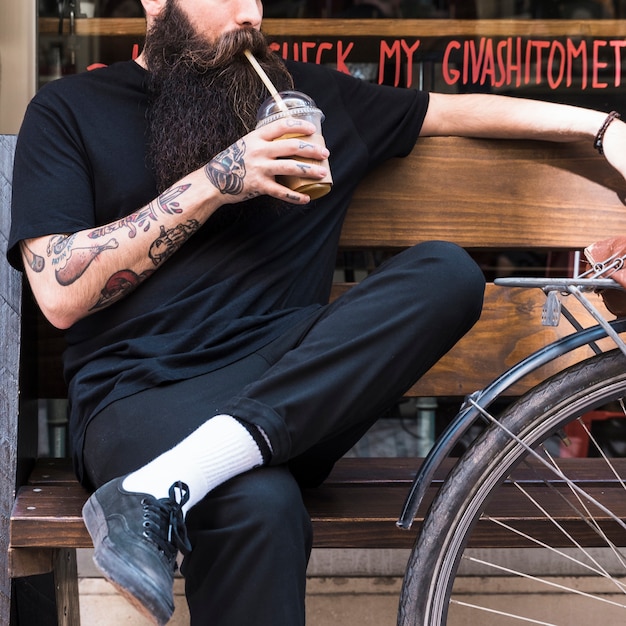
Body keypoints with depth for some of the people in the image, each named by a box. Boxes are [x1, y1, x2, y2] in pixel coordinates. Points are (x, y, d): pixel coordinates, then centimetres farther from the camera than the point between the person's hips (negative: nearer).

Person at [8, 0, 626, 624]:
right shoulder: (69, 110, 10)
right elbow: (61, 294, -3)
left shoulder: (306, 96, 20)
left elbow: (458, 110, 26)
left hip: (286, 379, 6)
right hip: (140, 398, -5)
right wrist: (214, 184, -7)